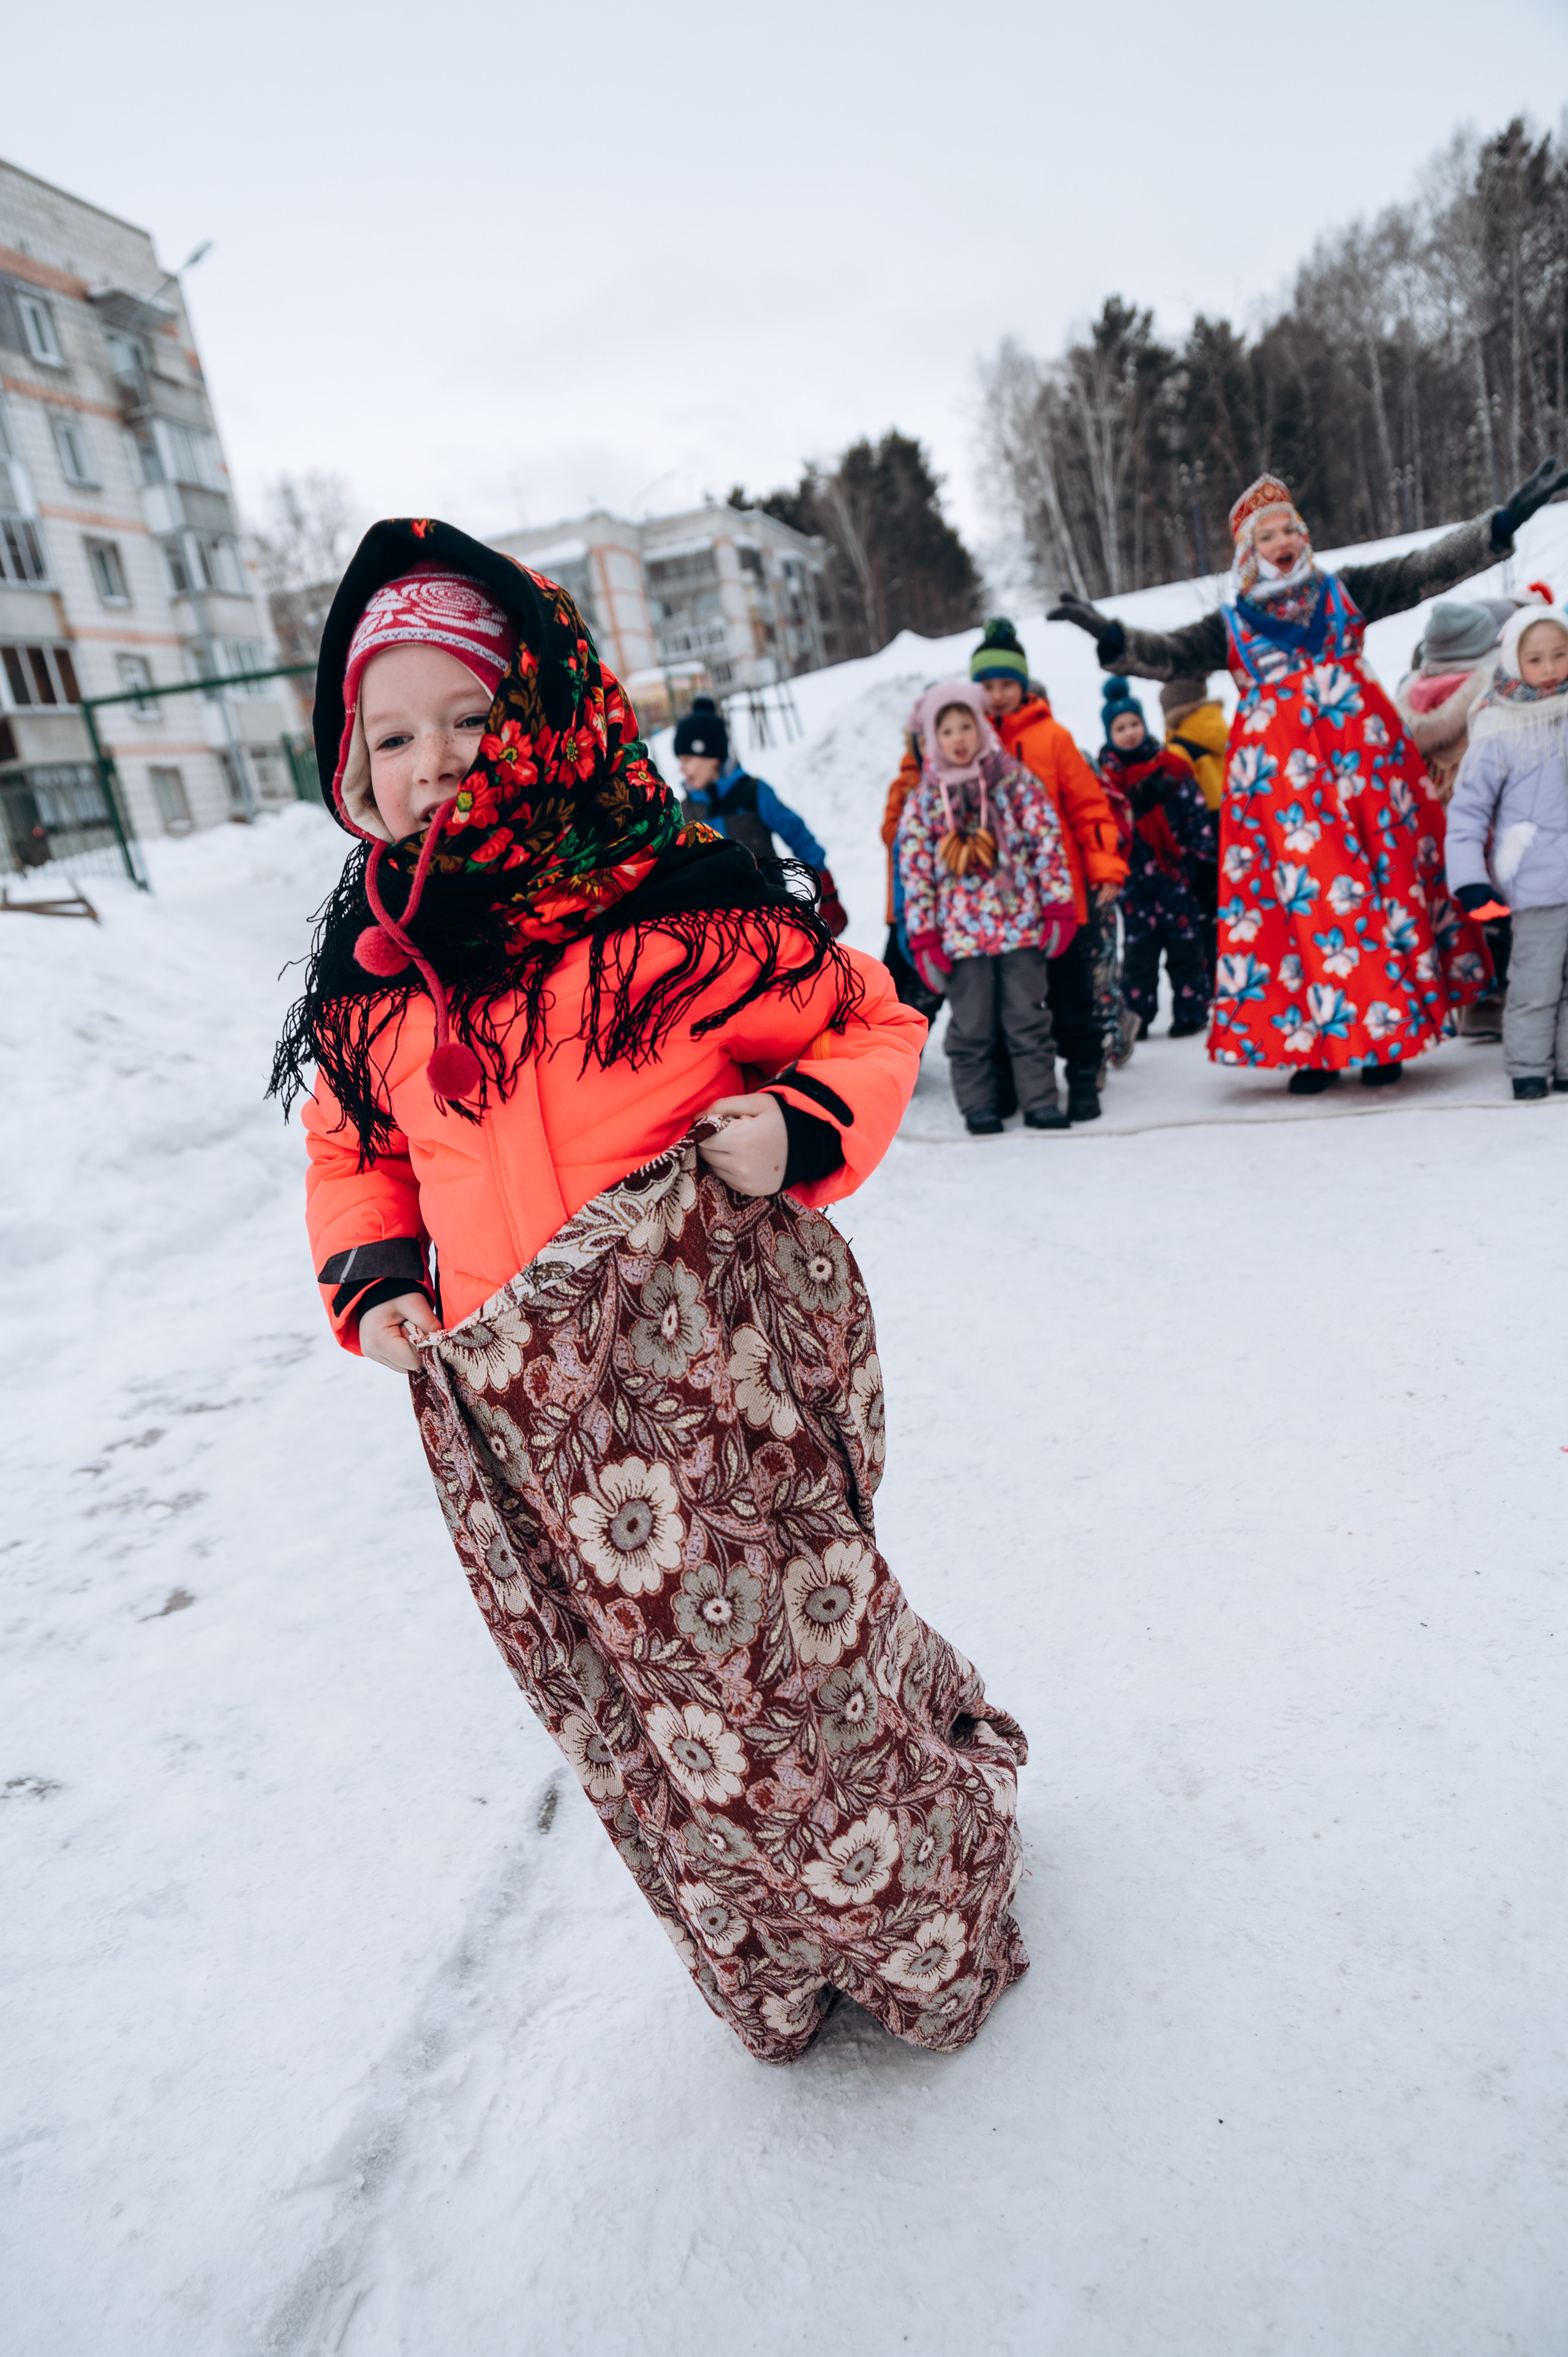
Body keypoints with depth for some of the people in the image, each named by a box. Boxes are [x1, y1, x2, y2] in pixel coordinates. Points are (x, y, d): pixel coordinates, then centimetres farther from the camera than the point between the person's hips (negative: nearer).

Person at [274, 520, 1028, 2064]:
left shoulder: (682, 914, -7)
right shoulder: (374, 979, 7)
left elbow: (870, 1023, 2)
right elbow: (353, 1143, 22)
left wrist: (799, 1129, -18)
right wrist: (374, 1282, 5)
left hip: (715, 1379, -4)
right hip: (518, 1422, 5)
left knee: (796, 1652, 4)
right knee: (637, 1713, 15)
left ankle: (930, 1922, 39)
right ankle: (768, 1978, 44)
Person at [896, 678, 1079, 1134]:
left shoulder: (1016, 780, 4)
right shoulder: (922, 802, 4)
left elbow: (1047, 841, 3)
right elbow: (915, 872, 3)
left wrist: (1058, 909, -3)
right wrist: (923, 938, -2)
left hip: (1021, 925, 0)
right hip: (960, 934, 0)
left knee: (1028, 1019, 5)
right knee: (972, 1026, 5)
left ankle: (1040, 1102, 14)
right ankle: (978, 1107, 17)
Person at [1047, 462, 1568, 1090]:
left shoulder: (1345, 591, 16)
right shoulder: (1230, 625, 13)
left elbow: (1429, 568, 13)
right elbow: (1169, 656, 1)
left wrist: (1508, 519, 6)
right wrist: (1114, 638, -18)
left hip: (1362, 751, 2)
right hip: (1281, 770, -2)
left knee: (1389, 873, 0)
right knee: (1303, 891, -6)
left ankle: (1385, 1035, 7)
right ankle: (1314, 1043, -2)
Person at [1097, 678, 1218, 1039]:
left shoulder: (1171, 766, 2)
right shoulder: (1106, 776, 4)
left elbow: (1196, 813, 3)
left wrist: (1205, 858, -1)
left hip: (1178, 872, 0)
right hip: (1135, 877, 1)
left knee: (1186, 945, 4)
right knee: (1138, 948, 3)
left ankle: (1191, 1012, 13)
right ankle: (1137, 1016, 11)